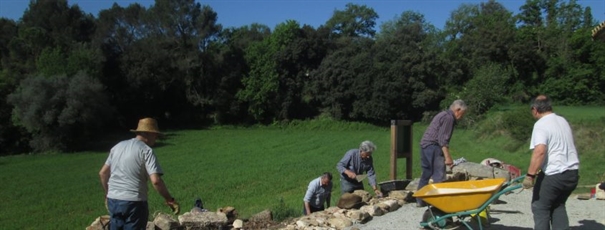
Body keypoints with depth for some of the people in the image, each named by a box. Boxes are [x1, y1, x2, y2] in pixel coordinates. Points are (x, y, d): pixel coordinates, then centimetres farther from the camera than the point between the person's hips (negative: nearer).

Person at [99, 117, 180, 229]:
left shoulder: (117, 146, 11)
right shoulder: (146, 151, -10)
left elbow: (103, 173, 15)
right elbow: (156, 181, -20)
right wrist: (169, 199, -10)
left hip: (113, 200, 7)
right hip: (133, 202, -6)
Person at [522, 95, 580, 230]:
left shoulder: (541, 125, -14)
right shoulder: (563, 121, 12)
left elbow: (540, 151, -28)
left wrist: (530, 175, -26)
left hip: (553, 174, -8)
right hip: (572, 172, 8)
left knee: (540, 207, 5)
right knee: (558, 205, 22)